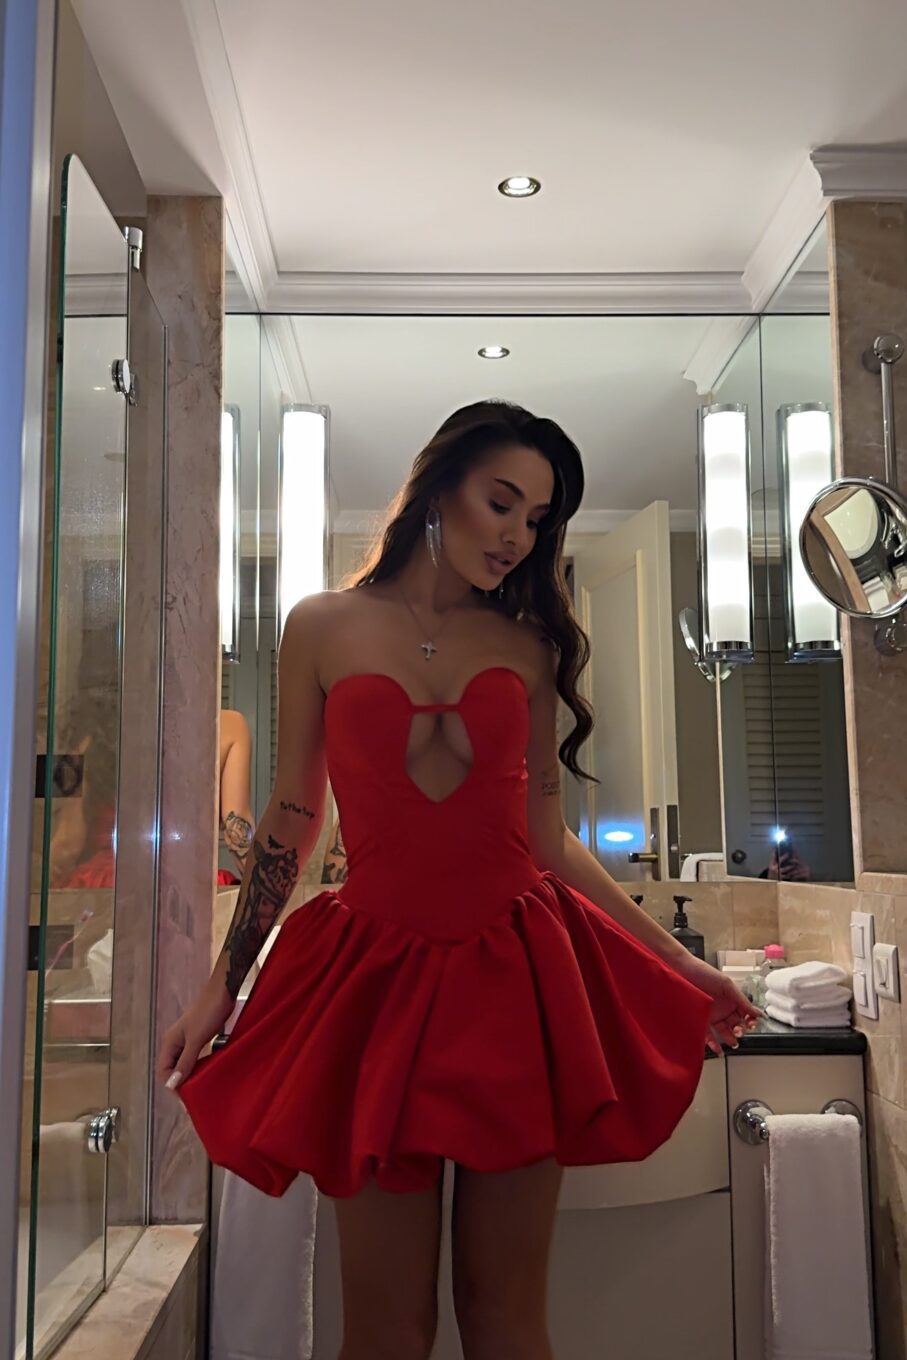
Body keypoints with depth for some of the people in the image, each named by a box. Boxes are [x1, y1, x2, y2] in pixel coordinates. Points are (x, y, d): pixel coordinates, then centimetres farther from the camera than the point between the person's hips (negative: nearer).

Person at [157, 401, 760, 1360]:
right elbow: (290, 824, 6)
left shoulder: (529, 647, 7)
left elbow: (548, 836, 8)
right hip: (380, 967, -1)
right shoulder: (324, 628, 3)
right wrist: (220, 987, 5)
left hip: (517, 972, 2)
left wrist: (677, 962, 7)